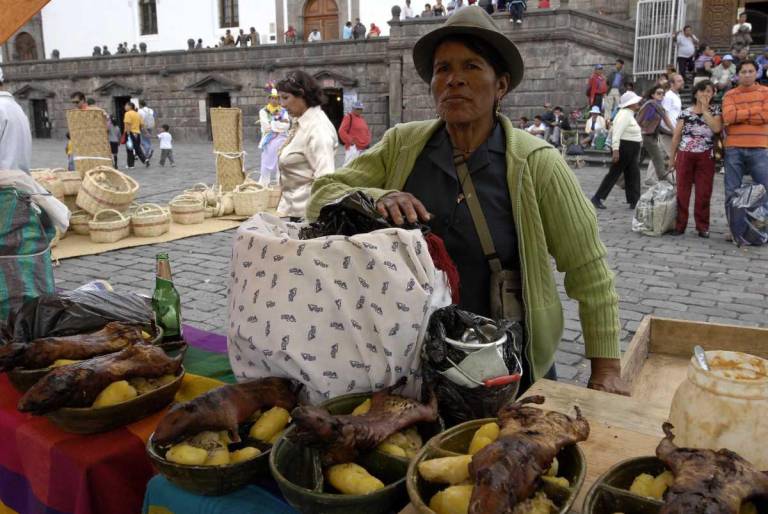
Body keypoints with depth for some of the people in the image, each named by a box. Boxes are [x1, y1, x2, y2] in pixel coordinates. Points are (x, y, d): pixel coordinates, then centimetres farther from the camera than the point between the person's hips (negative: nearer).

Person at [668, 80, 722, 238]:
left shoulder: (715, 109, 7)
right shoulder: (685, 112, 7)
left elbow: (716, 128, -12)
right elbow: (676, 136, 10)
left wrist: (705, 109, -7)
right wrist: (672, 157, 8)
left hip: (706, 156, 0)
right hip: (685, 155, 0)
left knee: (704, 193, 1)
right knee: (682, 191, 2)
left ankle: (702, 226, 10)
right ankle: (680, 225, 9)